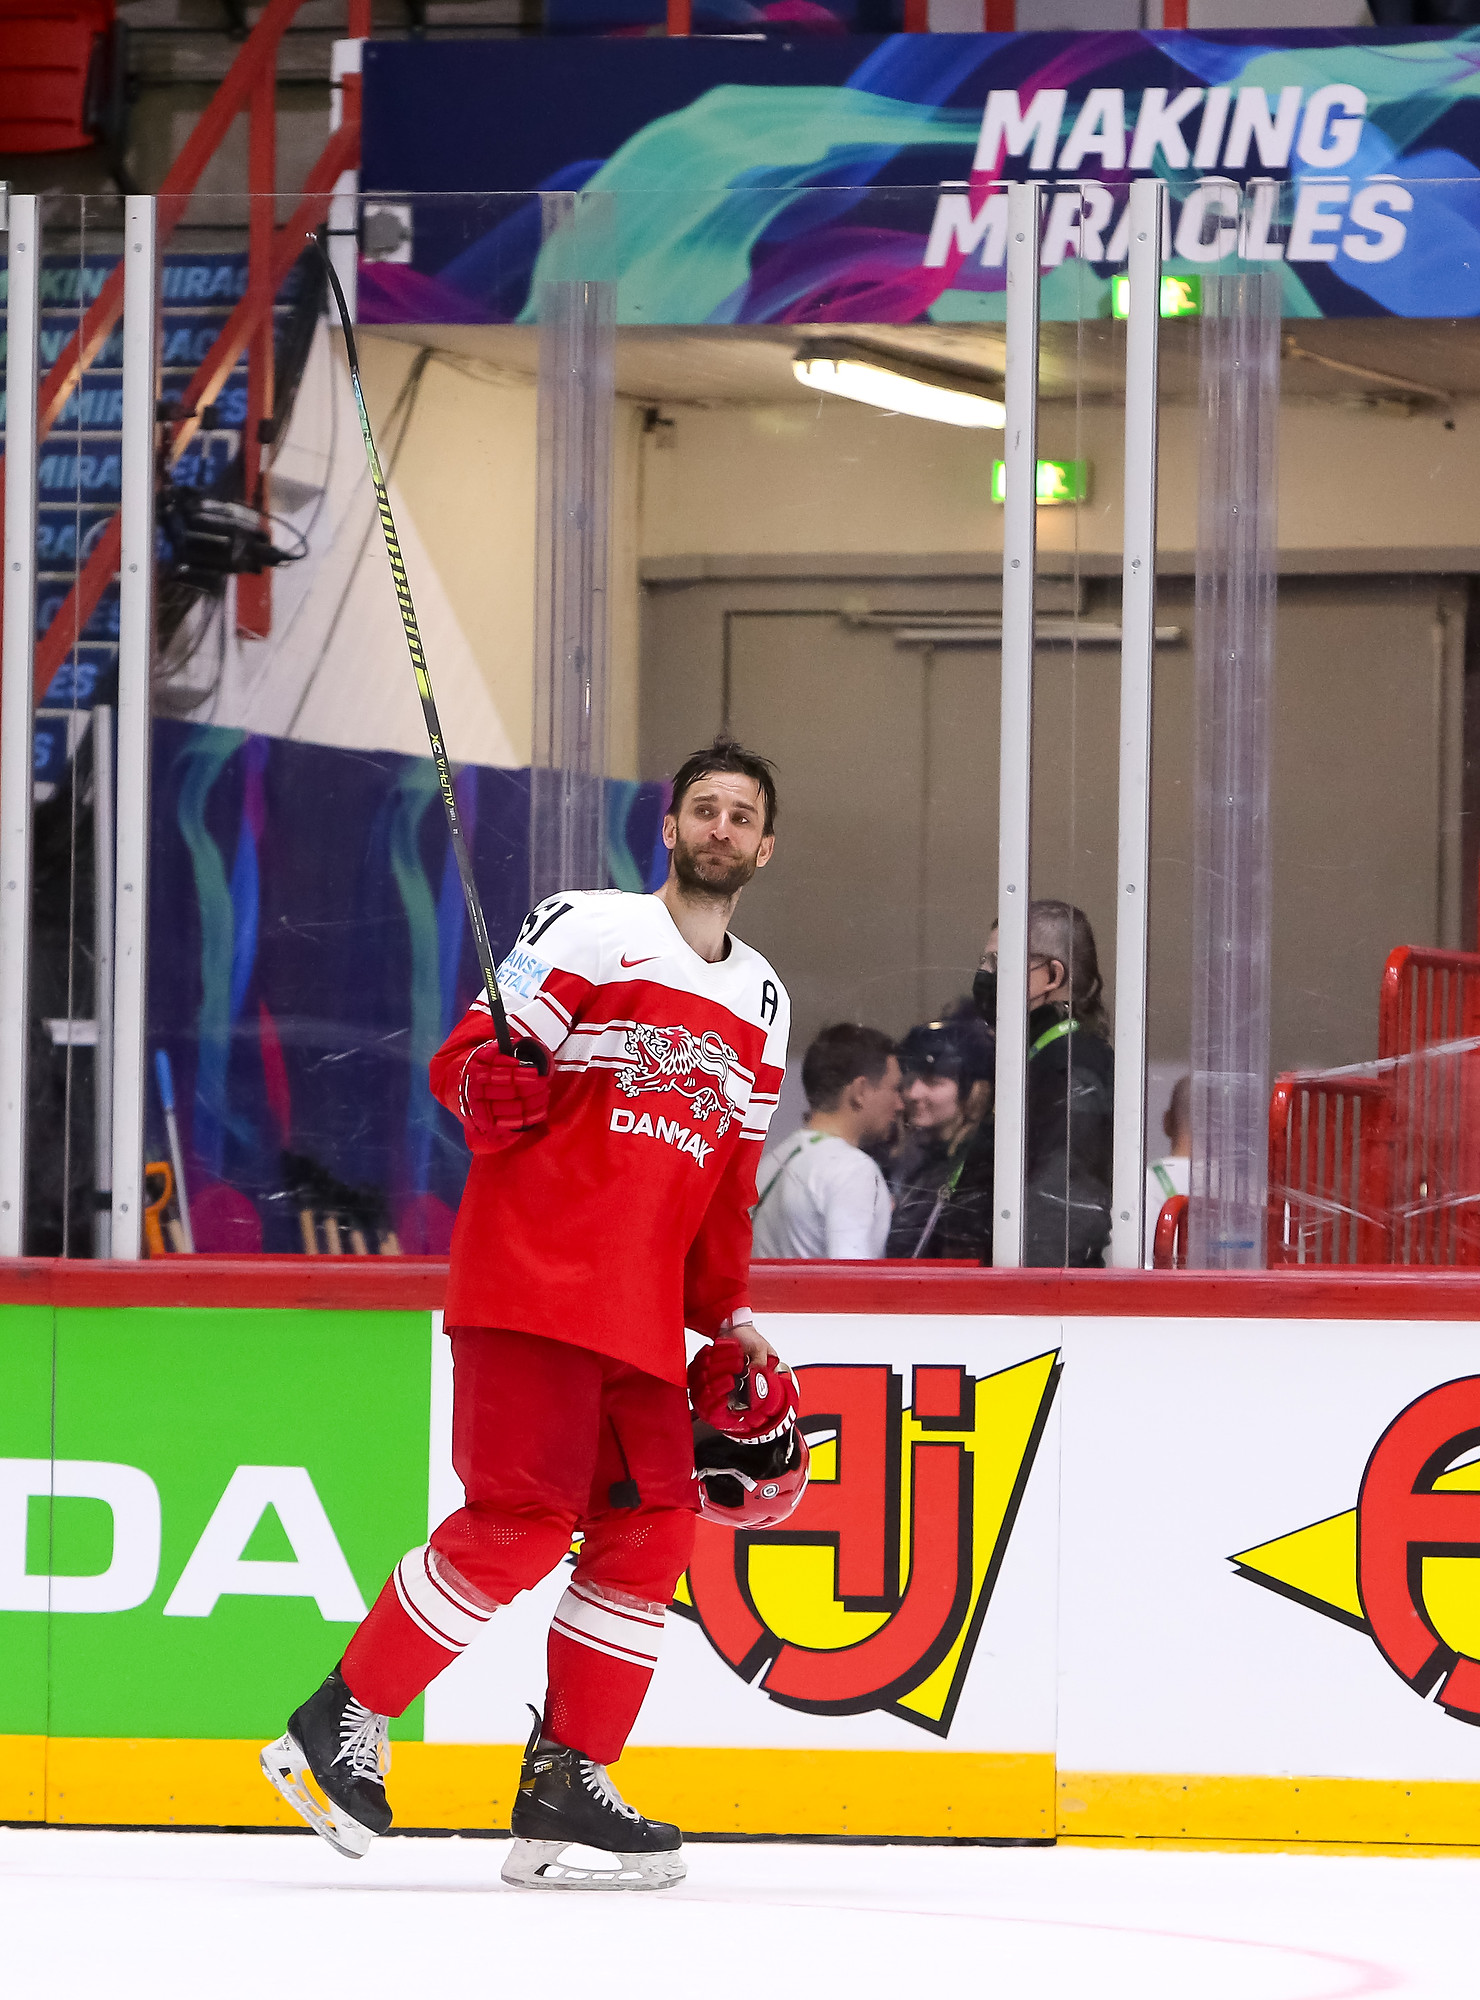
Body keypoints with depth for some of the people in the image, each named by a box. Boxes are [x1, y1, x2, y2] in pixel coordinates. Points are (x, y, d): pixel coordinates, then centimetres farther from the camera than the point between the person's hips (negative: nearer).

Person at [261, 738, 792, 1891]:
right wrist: (501, 1081, -28)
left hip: (642, 1308, 7)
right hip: (531, 1271, -7)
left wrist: (731, 1321, 20)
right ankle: (341, 1728, -5)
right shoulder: (588, 931, -3)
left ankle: (565, 1788, 4)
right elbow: (463, 1065, -7)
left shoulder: (761, 1002, 18)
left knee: (651, 1528, -1)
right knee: (522, 1519, -15)